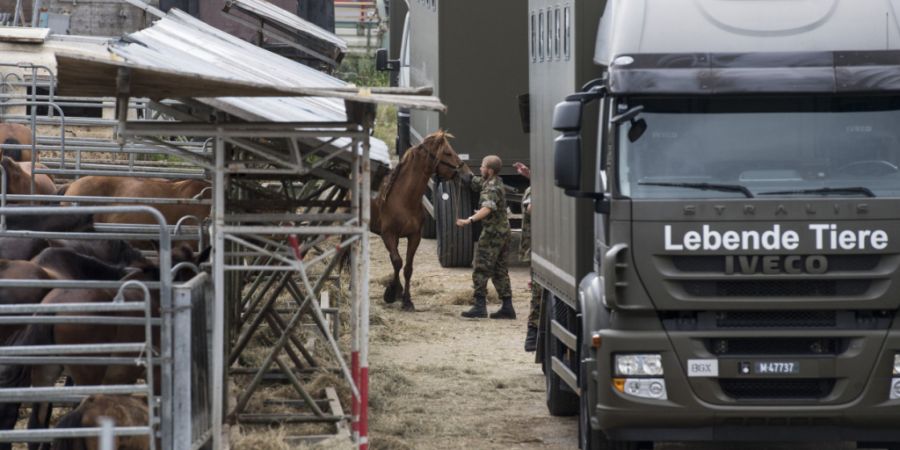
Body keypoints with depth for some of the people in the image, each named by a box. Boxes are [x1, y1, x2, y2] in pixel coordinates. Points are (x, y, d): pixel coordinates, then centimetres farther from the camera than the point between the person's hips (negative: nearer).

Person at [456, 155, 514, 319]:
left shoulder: (492, 188, -21)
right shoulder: (487, 182, 10)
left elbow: (487, 208, -38)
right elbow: (472, 182, 25)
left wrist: (469, 220, -51)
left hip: (492, 233, -10)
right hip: (503, 231, 10)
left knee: (481, 270, -5)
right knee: (500, 271, 13)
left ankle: (479, 306, -8)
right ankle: (507, 307, 13)